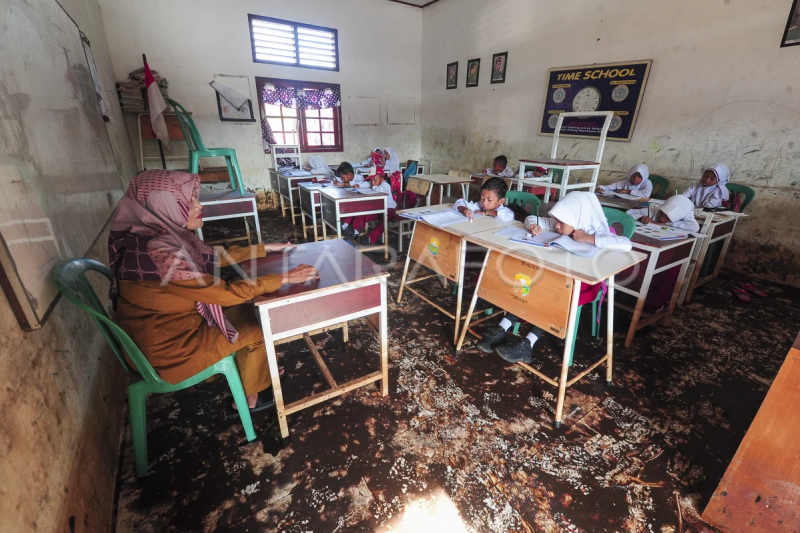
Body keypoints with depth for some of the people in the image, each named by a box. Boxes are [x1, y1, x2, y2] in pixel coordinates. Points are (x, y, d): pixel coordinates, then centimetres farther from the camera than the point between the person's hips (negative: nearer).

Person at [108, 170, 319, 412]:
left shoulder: (164, 235, -6)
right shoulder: (160, 255, -33)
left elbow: (216, 257, 6)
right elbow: (226, 293, -29)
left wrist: (265, 248, 9)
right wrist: (285, 277, -22)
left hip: (174, 324, 8)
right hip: (167, 346, -8)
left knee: (241, 310, 12)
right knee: (257, 331, 3)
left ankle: (253, 369, 30)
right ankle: (249, 398, 25)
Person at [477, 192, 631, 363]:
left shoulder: (597, 232, -17)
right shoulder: (564, 226, -1)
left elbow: (626, 245, -35)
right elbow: (531, 218, 8)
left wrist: (588, 238, -32)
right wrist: (533, 226, -16)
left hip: (584, 280, -5)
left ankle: (527, 344, -33)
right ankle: (502, 329, -25)